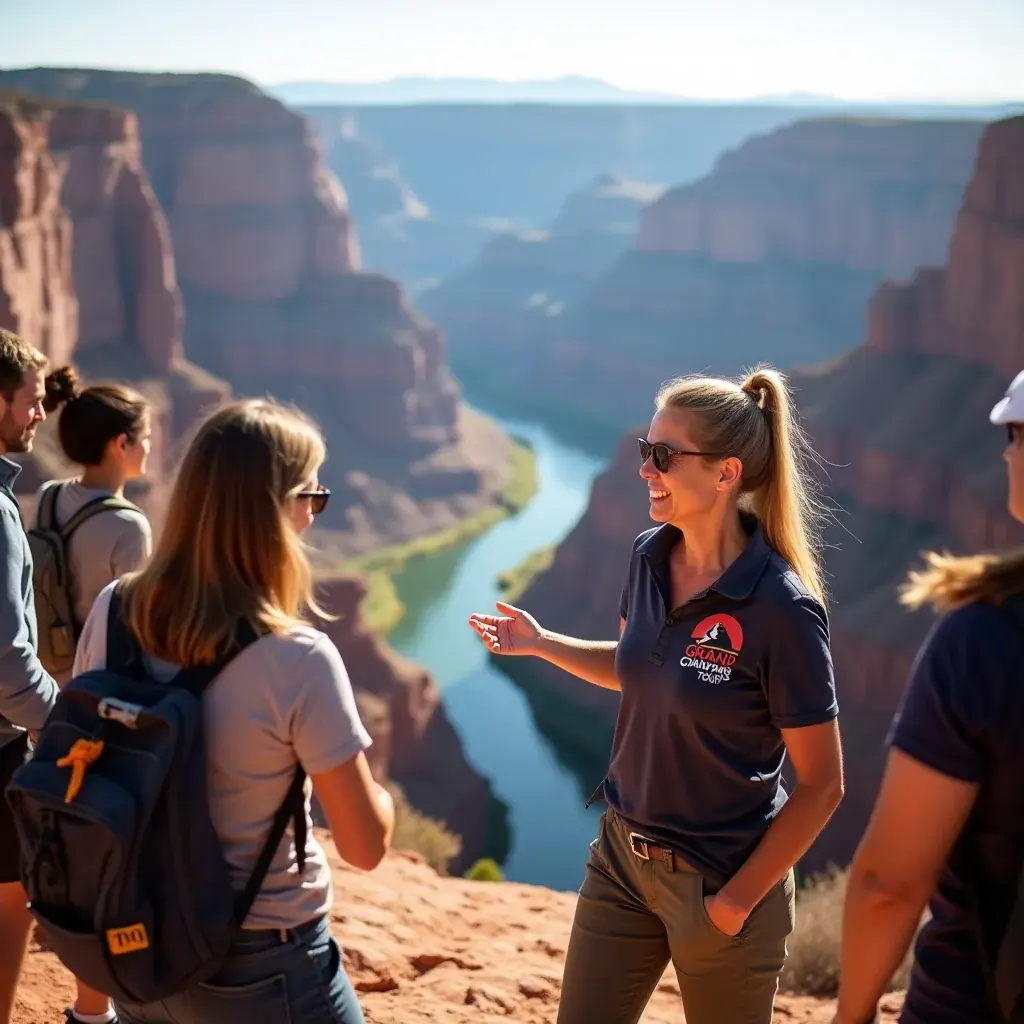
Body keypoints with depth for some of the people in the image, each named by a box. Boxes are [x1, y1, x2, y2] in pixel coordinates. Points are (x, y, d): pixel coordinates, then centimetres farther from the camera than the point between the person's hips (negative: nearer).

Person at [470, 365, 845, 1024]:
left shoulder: (782, 610, -22)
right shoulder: (650, 557, -4)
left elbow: (821, 786, -16)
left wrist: (738, 900, -14)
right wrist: (540, 643, 4)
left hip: (721, 879, -6)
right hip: (623, 853, 6)